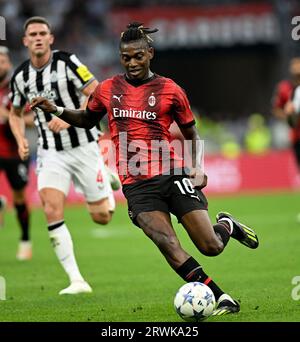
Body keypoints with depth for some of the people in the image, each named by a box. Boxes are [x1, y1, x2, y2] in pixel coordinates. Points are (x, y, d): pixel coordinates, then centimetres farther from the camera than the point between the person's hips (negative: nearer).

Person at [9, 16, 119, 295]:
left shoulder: (66, 62, -12)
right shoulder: (20, 76, 2)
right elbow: (15, 114, 18)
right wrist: (21, 140, 0)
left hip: (83, 146, -3)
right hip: (51, 153, 3)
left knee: (101, 217, 2)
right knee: (52, 212, -18)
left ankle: (107, 182, 39)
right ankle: (76, 280, -13)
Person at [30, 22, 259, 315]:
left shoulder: (170, 90, 1)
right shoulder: (107, 90, 9)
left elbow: (191, 134, 11)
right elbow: (87, 120, 27)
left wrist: (197, 168, -3)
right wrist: (55, 109, 11)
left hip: (171, 175, -1)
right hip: (136, 186, 1)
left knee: (211, 247, -5)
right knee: (168, 245, -21)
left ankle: (226, 225, 33)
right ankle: (223, 299, -14)